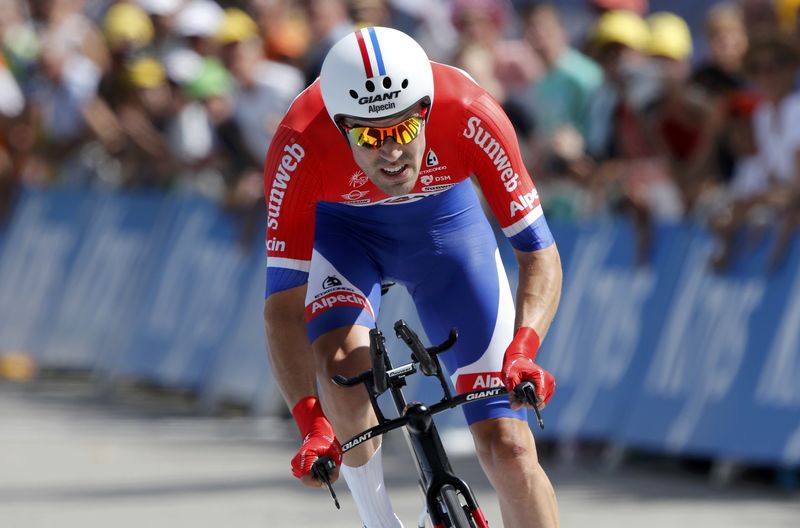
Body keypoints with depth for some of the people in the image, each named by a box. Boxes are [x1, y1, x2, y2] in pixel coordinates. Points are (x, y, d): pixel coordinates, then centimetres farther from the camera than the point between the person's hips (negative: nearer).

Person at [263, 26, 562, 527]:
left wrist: (522, 351, -45)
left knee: (508, 448, -10)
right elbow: (284, 301, -32)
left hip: (445, 219, 1)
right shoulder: (300, 145, -36)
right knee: (342, 362, -32)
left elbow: (539, 252, -27)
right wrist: (311, 424, -44)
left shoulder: (471, 115, -36)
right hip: (340, 226, 0)